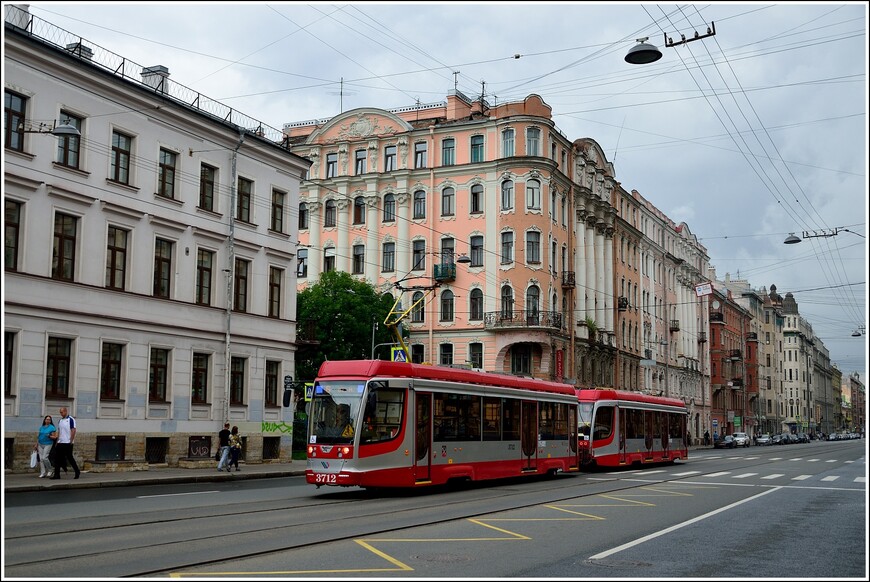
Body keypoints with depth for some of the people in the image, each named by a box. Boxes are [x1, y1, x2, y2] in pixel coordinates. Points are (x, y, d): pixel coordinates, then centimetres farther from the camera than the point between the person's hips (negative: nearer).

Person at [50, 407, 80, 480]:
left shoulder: (71, 420, -7)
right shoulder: (60, 421, 15)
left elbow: (73, 431, -13)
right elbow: (59, 432, 18)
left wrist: (71, 441, -18)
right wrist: (57, 442, 12)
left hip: (68, 443, -7)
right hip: (60, 443, 7)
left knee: (70, 458, -2)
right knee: (58, 459, 3)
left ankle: (77, 472, 10)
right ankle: (57, 474, 4)